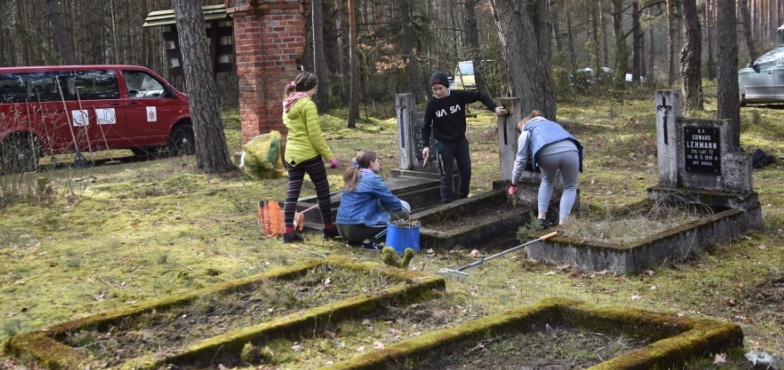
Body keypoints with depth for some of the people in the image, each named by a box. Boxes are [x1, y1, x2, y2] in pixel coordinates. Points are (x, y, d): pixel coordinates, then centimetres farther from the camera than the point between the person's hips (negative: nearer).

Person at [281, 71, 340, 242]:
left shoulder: (287, 105, 11)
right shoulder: (308, 104, -14)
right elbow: (315, 135, -16)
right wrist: (329, 156, -10)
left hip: (291, 154, 7)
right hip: (309, 154, -7)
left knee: (292, 192, 5)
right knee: (323, 191, 7)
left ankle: (288, 230, -2)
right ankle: (329, 228, 16)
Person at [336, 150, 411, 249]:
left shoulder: (354, 177, 16)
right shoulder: (373, 178, -9)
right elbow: (390, 200, -2)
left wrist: (398, 203, 25)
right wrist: (401, 206, 19)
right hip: (358, 228, -8)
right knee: (402, 215, 1)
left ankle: (355, 240, 12)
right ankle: (369, 240, -9)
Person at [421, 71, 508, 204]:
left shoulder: (458, 95, -13)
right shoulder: (432, 103, -13)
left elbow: (479, 95, -6)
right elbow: (426, 126, -3)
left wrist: (494, 108, -17)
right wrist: (425, 145, -12)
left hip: (461, 141, 3)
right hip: (444, 144, -2)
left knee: (466, 172, 9)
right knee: (446, 176, -2)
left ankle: (463, 198, 28)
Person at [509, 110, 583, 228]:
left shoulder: (526, 130, 29)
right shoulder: (551, 124, 44)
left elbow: (521, 160, 25)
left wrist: (514, 184, 34)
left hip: (547, 153, -2)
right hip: (570, 150, 2)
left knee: (547, 181, 29)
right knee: (570, 187, 22)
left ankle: (541, 217, 21)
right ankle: (562, 222, 7)